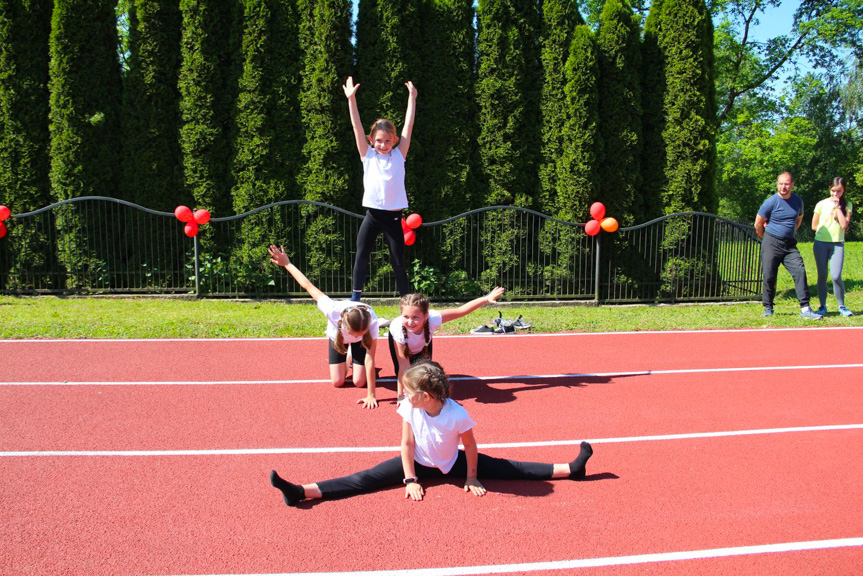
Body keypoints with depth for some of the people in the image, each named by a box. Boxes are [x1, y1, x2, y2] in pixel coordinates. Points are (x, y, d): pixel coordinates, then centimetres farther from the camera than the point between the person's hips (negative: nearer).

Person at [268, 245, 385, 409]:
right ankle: (347, 359, 25)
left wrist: (371, 395, -37)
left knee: (359, 382, -8)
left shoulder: (371, 321, -44)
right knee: (337, 382, -5)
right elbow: (309, 286, -30)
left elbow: (370, 358, -39)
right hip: (336, 336, 1)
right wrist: (287, 264, -18)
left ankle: (353, 358, 23)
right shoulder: (332, 310, -45)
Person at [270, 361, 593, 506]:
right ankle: (302, 492, -23)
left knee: (507, 469, -6)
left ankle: (571, 468, 1)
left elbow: (470, 447, -15)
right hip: (419, 463, 2)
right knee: (366, 480, -12)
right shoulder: (409, 408, -20)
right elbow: (407, 443, -11)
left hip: (452, 463, -1)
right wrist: (410, 479, -12)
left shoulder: (457, 414, -29)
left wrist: (471, 479, -5)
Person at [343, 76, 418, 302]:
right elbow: (356, 126, -2)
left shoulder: (399, 155, 4)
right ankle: (355, 300, 11)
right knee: (361, 258, 2)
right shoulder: (368, 155, 4)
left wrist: (412, 97, 1)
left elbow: (408, 125, 2)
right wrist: (351, 99, -9)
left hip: (393, 216, 0)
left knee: (398, 261, 4)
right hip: (372, 214, 1)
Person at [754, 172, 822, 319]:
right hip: (771, 243, -3)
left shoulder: (798, 201, 7)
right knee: (769, 276, -1)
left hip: (790, 245, 3)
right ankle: (768, 307, 15)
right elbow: (758, 224, 0)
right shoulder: (771, 202, -7)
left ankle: (805, 309, -11)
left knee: (799, 271, -10)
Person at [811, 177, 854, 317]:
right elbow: (814, 226, 6)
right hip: (821, 243, 0)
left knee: (836, 276, -10)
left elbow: (844, 224, -11)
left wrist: (837, 207, -11)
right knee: (822, 275, 1)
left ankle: (841, 306, 6)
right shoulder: (822, 204, 1)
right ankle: (823, 306, 12)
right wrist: (828, 229, -4)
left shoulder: (847, 205, 3)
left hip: (838, 244, 0)